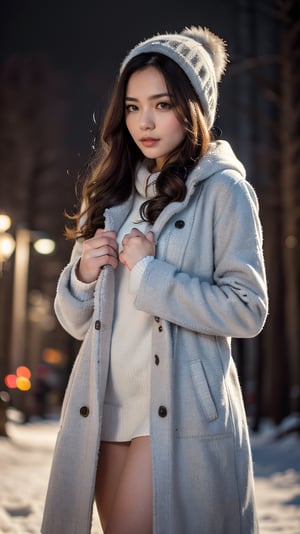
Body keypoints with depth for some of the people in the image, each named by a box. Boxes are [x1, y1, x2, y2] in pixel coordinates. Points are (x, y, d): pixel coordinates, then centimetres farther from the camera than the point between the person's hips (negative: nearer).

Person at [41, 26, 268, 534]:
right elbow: (75, 321, 15)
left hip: (180, 411, -5)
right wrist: (84, 273, -6)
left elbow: (248, 310, -11)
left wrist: (149, 272, -13)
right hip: (104, 406, 6)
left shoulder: (224, 190, -2)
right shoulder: (113, 192, 14)